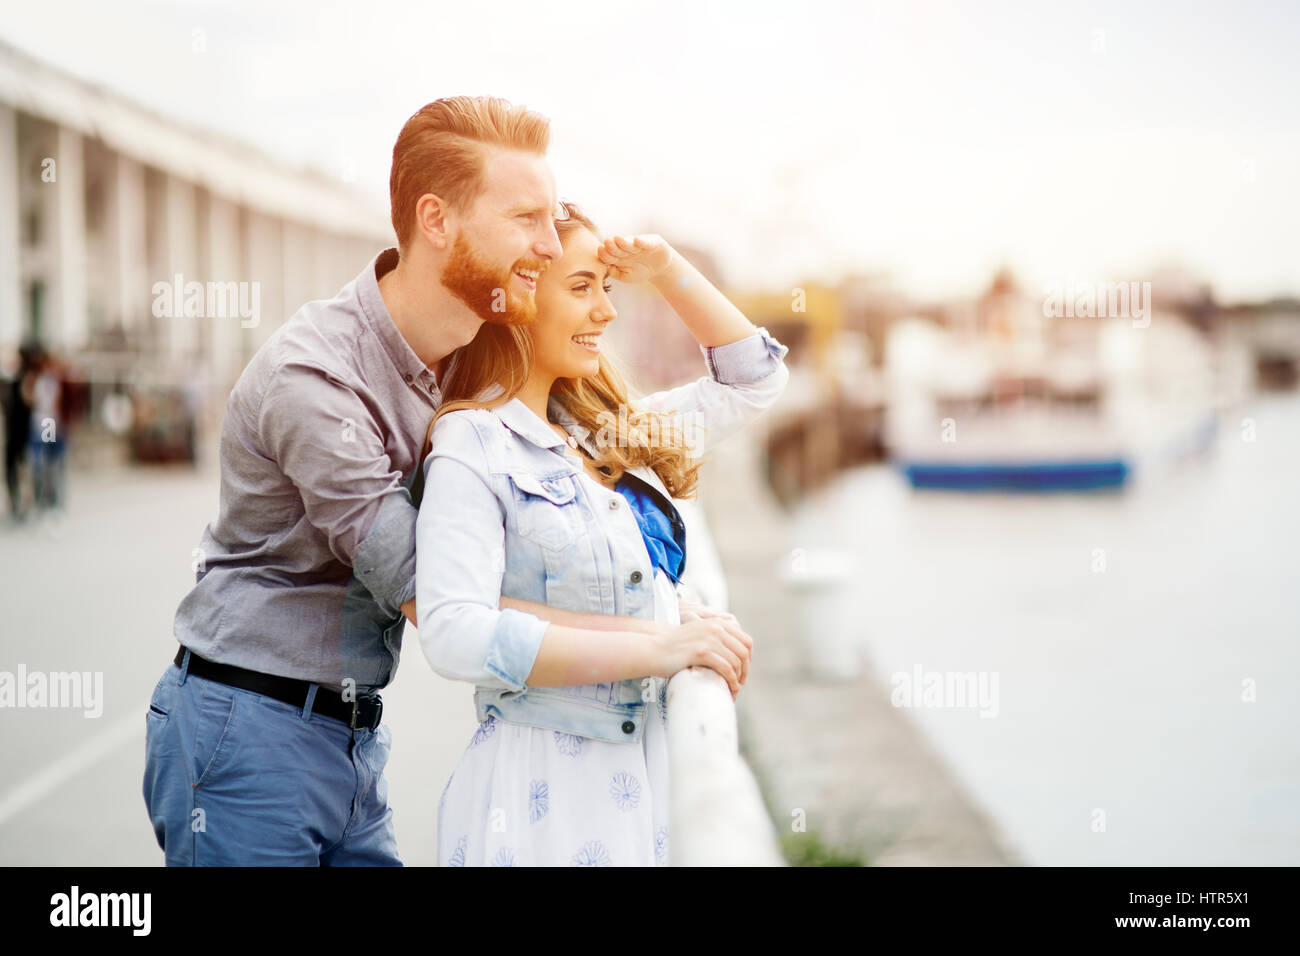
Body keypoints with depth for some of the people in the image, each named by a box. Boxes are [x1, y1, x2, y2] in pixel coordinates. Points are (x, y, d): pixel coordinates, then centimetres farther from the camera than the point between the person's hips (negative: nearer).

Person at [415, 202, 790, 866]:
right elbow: (453, 637, -23)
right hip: (543, 793, -7)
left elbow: (753, 381, 25)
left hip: (646, 782, 7)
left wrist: (666, 270, 12)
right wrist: (656, 648, -23)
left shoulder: (605, 434, 12)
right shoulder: (473, 445, -11)